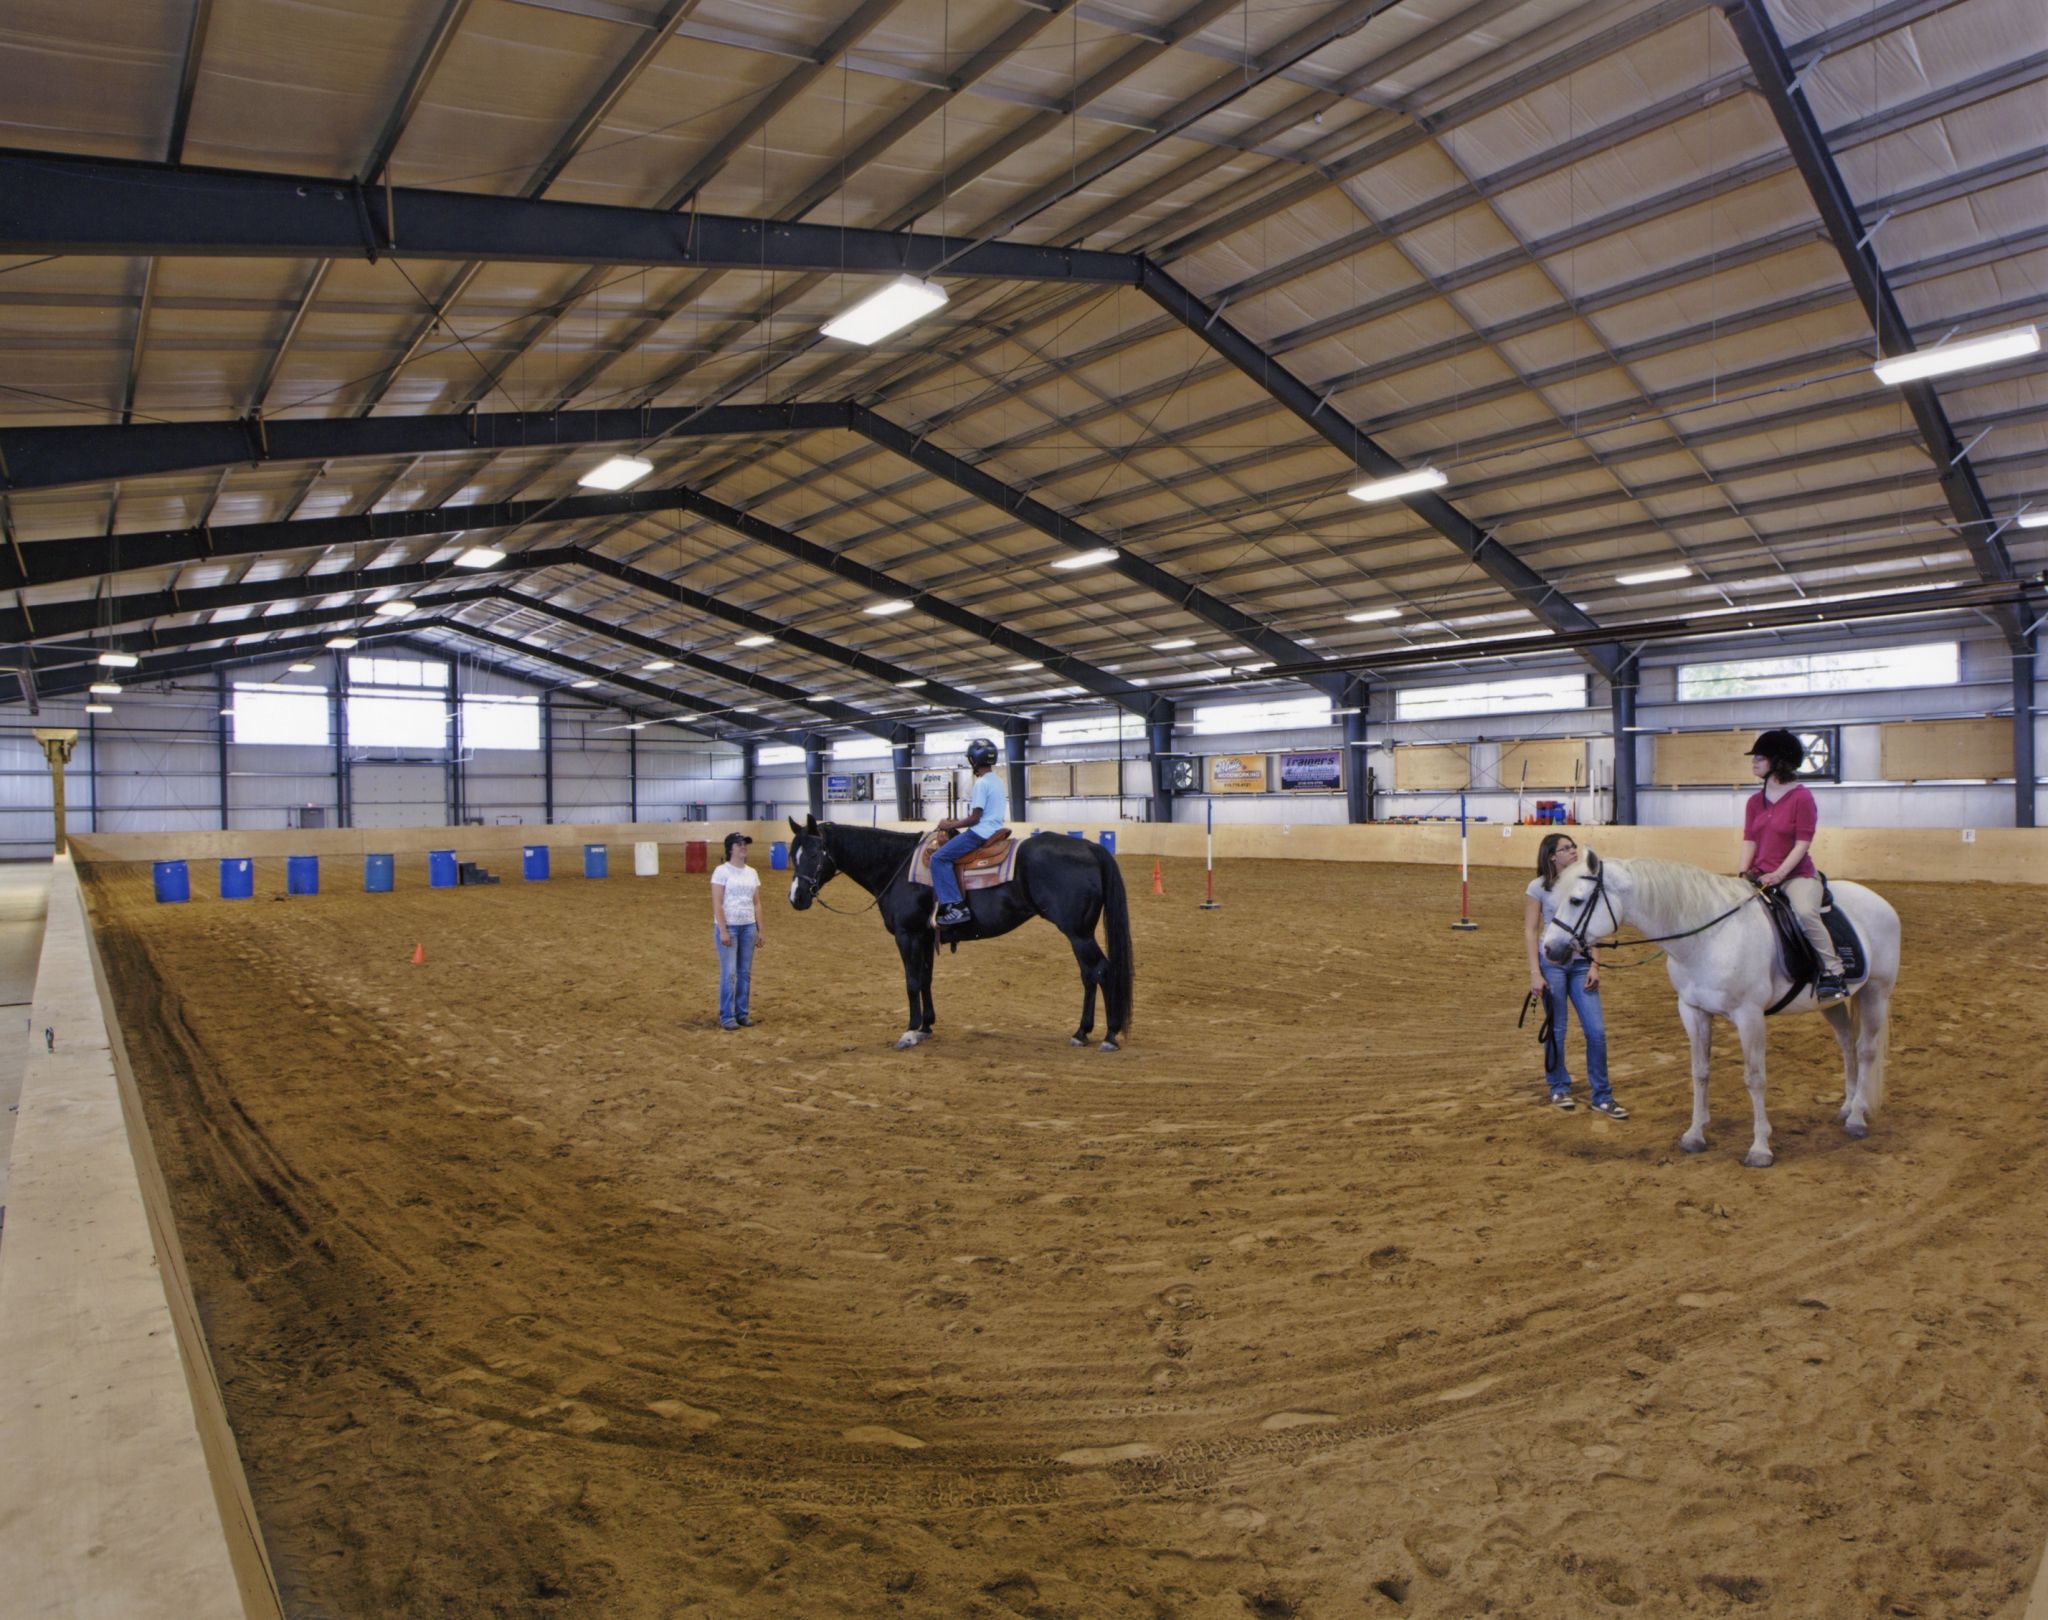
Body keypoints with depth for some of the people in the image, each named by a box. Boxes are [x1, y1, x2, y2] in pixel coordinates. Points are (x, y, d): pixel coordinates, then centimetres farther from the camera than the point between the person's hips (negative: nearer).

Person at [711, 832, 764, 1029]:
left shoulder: (752, 873, 10)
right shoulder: (722, 871, -7)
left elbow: (756, 904, 12)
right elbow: (717, 904, -10)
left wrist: (759, 930, 8)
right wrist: (723, 931, -16)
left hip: (748, 926, 5)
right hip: (728, 926, -5)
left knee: (745, 972, 7)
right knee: (729, 973, -4)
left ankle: (742, 1013, 17)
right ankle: (726, 1016, 4)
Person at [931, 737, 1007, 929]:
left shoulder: (981, 783, -16)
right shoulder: (997, 780, 14)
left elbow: (975, 818, -18)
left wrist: (951, 825, -6)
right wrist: (958, 821, 18)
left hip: (981, 833, -10)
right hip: (993, 829, 10)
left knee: (939, 858, -12)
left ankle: (956, 906, -21)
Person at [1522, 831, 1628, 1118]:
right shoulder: (1540, 887, -4)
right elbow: (1530, 930, -5)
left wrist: (1594, 966, -1)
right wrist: (1535, 973, -10)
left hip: (1582, 963, 4)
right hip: (1552, 962, -4)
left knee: (1597, 1030, 0)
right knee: (1557, 1030, 3)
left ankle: (1602, 1096, 11)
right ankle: (1559, 1088, 23)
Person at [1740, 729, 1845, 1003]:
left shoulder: (1801, 797, -7)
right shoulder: (1754, 801, 11)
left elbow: (1802, 843, -12)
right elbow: (1749, 840, 6)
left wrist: (1778, 874, -21)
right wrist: (1743, 872, -10)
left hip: (1796, 874, -7)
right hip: (1760, 876, 7)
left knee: (1805, 911, -33)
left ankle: (1832, 972, -22)